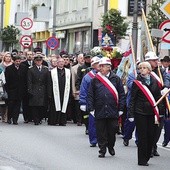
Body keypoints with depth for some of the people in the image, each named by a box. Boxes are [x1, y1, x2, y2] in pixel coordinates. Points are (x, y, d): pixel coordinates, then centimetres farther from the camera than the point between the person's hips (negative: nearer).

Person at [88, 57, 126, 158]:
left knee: (112, 131, 7)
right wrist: (91, 108, -1)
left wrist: (121, 108, -1)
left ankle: (111, 147, 28)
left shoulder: (116, 79, 2)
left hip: (113, 111, 0)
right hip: (99, 111, 1)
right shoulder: (95, 80, 4)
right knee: (101, 132, 3)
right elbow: (90, 95, 6)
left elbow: (122, 94, 4)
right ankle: (102, 150, 13)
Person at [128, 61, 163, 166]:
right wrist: (131, 114, -7)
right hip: (140, 113, -3)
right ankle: (142, 160, 4)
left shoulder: (154, 82, 7)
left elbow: (158, 97, 10)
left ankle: (147, 157, 19)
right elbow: (132, 99, -2)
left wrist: (158, 113, 4)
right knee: (142, 136, -3)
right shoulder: (137, 82, -2)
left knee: (151, 135, 5)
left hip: (151, 112, 4)